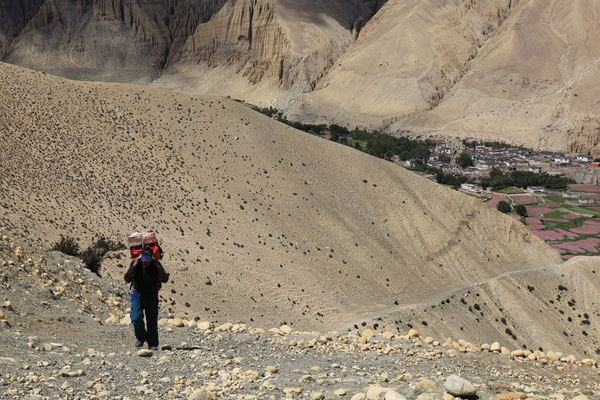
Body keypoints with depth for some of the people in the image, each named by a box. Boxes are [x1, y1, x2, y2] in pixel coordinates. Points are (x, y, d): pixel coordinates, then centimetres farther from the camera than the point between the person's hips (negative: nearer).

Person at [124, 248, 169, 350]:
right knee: (136, 318, -13)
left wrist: (158, 267, -29)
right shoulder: (135, 263, -13)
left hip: (151, 295, 0)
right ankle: (141, 338, 13)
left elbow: (165, 279, -26)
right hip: (138, 294, 0)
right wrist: (134, 266, -29)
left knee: (152, 320, 0)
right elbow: (127, 279, -23)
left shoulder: (156, 265, -14)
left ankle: (153, 344, 13)